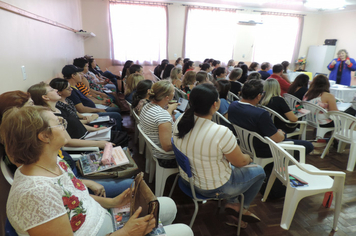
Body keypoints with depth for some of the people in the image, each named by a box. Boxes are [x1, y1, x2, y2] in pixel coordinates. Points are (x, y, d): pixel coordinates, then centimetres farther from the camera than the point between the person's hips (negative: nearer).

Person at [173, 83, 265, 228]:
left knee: (229, 160, 28)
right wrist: (248, 158, 9)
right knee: (259, 171, 17)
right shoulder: (221, 133, -34)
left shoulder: (180, 121, -13)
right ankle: (243, 209, 32)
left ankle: (232, 203, 30)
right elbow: (240, 162, -16)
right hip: (213, 188, -6)